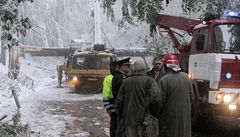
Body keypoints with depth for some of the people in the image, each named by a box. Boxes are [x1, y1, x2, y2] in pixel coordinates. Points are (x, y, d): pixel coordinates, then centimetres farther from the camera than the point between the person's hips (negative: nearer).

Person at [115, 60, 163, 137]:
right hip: (144, 120, -3)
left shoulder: (126, 81, 8)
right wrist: (155, 113, -2)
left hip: (129, 120, 4)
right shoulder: (149, 81, -5)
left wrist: (120, 119, 18)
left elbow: (119, 101, 10)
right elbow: (156, 99, -18)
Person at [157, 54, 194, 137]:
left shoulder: (163, 80, -17)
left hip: (170, 116, -5)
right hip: (185, 115, 5)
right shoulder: (185, 77, 1)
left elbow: (161, 100, -15)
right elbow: (191, 97, 6)